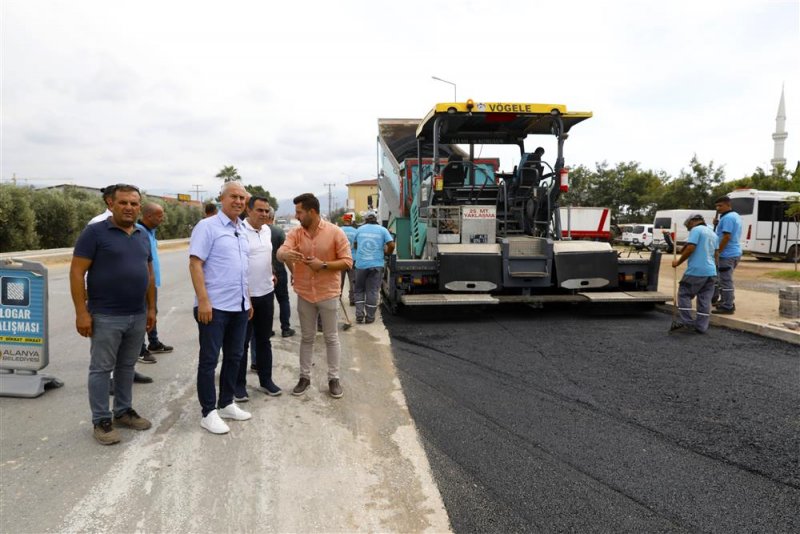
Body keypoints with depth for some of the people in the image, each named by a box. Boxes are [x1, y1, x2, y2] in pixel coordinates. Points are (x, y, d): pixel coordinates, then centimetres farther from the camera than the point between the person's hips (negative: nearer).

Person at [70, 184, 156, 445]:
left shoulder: (143, 236, 11)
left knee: (127, 366, 16)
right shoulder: (95, 232, -8)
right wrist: (82, 312, -15)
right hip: (106, 316, -6)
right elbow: (77, 272, -10)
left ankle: (124, 411, 29)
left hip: (137, 316, 6)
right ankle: (101, 420, 16)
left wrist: (151, 308, 13)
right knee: (101, 369, 5)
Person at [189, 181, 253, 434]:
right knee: (209, 360, 2)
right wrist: (203, 301, -21)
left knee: (234, 357, 14)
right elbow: (195, 264, -14)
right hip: (214, 307, -8)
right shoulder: (207, 226, -9)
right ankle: (208, 412, 12)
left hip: (239, 307, 8)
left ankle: (226, 404, 28)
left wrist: (248, 299, 18)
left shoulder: (241, 230, 14)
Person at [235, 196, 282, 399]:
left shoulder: (267, 230, 8)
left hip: (266, 293, 7)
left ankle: (266, 380, 27)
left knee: (263, 340, 16)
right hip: (245, 295, -7)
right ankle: (239, 384, 18)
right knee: (242, 342, 5)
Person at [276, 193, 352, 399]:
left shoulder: (335, 232, -10)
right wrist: (286, 254, -41)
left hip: (328, 294, -3)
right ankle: (305, 376, 25)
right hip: (304, 294, 3)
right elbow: (280, 252, -16)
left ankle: (334, 378, 19)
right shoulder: (295, 234, 0)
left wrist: (323, 265, -22)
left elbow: (347, 261, -10)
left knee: (331, 338, 8)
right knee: (306, 337, 13)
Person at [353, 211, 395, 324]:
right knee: (372, 291, 5)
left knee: (359, 290, 14)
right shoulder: (382, 230, 1)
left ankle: (359, 315, 7)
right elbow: (391, 245, -7)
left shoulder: (360, 229, 7)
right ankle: (370, 317, 8)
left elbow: (355, 244, 20)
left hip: (361, 264, 1)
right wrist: (386, 253, 11)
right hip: (376, 265, -1)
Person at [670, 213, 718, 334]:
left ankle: (687, 323, -2)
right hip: (711, 271, 8)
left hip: (696, 271, -8)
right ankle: (701, 327, 8)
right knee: (705, 300, 7)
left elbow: (690, 248, -17)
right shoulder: (712, 233, 20)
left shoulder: (696, 230, -6)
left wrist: (678, 262, -8)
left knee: (684, 295, 3)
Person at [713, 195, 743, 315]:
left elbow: (726, 237, -22)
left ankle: (728, 307, -5)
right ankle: (727, 302, 27)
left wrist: (718, 251, -17)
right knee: (726, 279, 19)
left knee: (726, 281, -7)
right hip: (735, 252, 11)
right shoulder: (736, 216, 17)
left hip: (727, 254, -11)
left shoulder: (727, 217, -15)